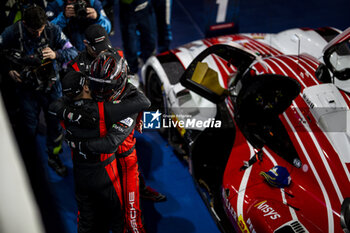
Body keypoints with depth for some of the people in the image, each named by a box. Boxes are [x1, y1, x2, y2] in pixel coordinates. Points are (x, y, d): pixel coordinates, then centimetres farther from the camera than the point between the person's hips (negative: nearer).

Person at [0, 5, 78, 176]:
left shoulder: (53, 30, -16)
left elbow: (73, 52, -14)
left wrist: (55, 54, -31)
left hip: (50, 85, 1)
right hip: (26, 86, -1)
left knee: (55, 123, 10)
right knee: (29, 127, 10)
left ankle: (53, 157, 31)